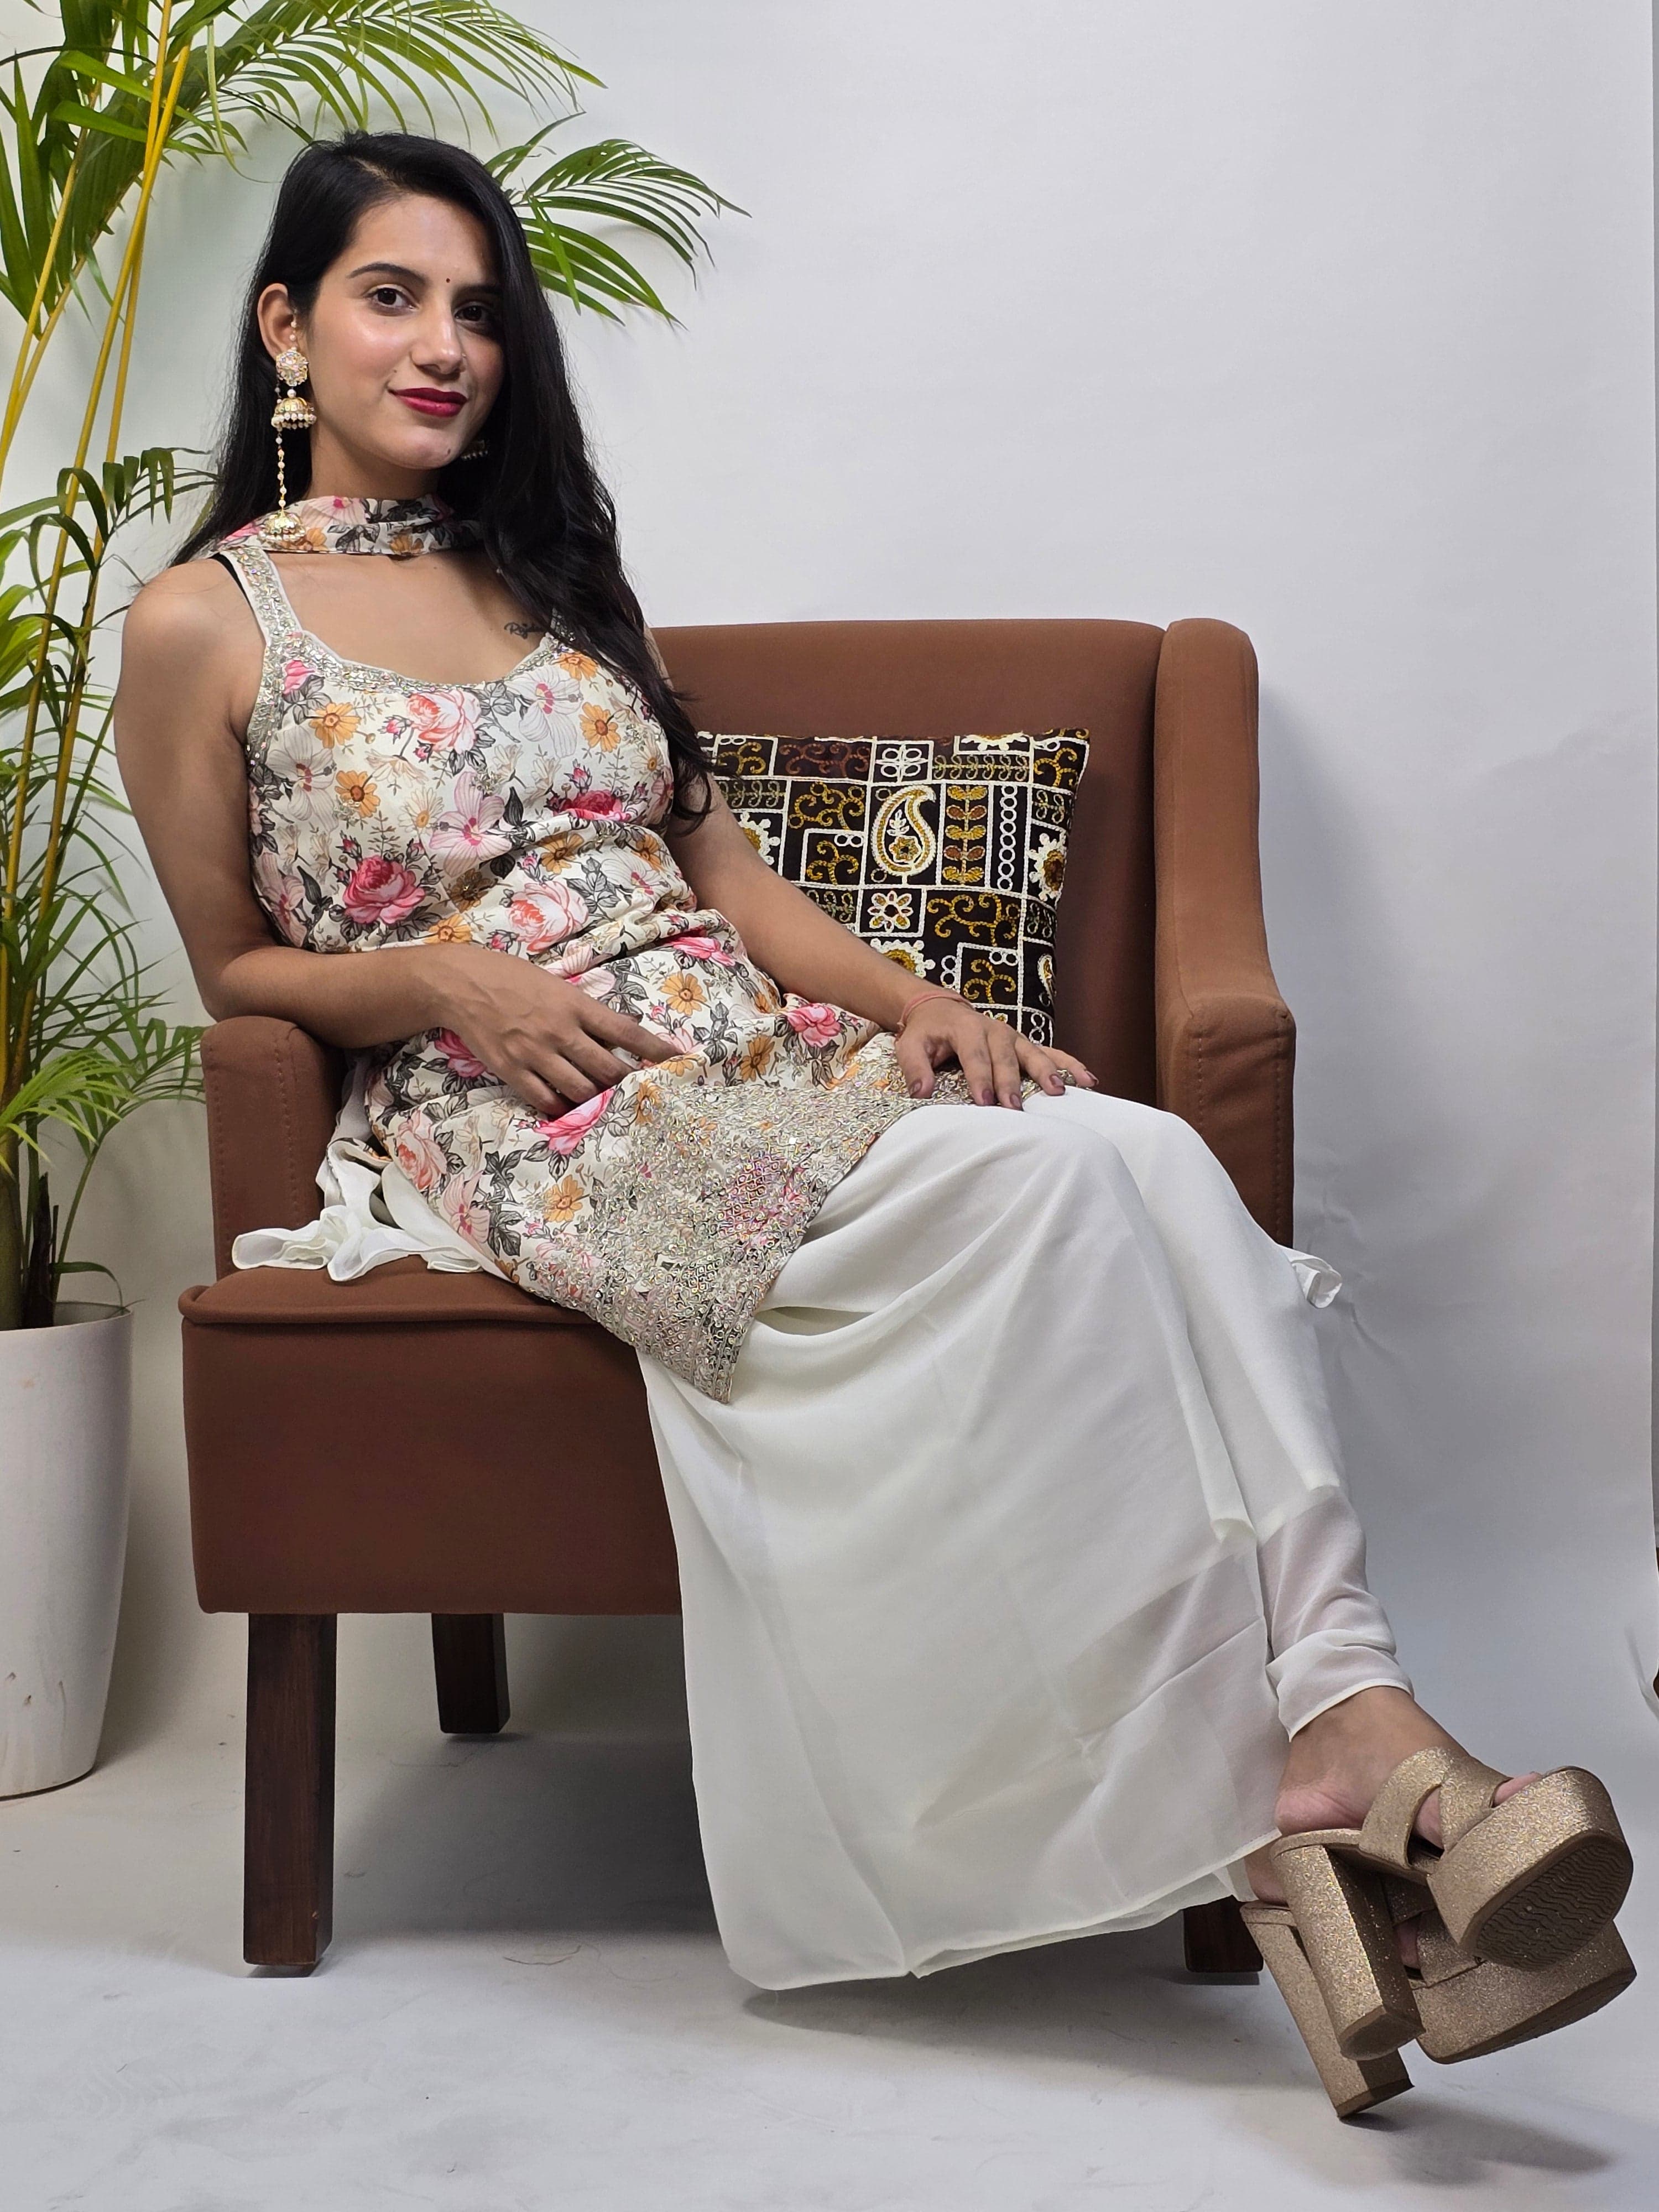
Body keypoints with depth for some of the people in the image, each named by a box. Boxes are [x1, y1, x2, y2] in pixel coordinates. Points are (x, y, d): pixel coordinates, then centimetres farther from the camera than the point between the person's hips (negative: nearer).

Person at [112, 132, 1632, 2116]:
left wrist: (914, 1002, 0)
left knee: (1152, 1163, -26)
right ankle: (1333, 1736, -30)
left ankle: (1338, 1724, -37)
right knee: (1062, 1188, -30)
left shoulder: (544, 570, 21)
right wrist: (449, 981, -11)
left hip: (752, 1055, 6)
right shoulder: (205, 626, 5)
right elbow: (235, 968, 9)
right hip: (536, 1132, -5)